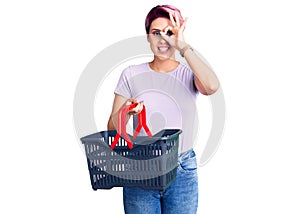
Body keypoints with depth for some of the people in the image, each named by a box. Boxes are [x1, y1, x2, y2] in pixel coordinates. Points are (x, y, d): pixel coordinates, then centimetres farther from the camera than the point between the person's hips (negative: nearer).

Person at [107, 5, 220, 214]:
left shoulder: (189, 75, -2)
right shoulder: (131, 75, 1)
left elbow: (212, 86, -27)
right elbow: (112, 127, 1)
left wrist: (183, 46, -22)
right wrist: (126, 112, -21)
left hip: (182, 172, 0)